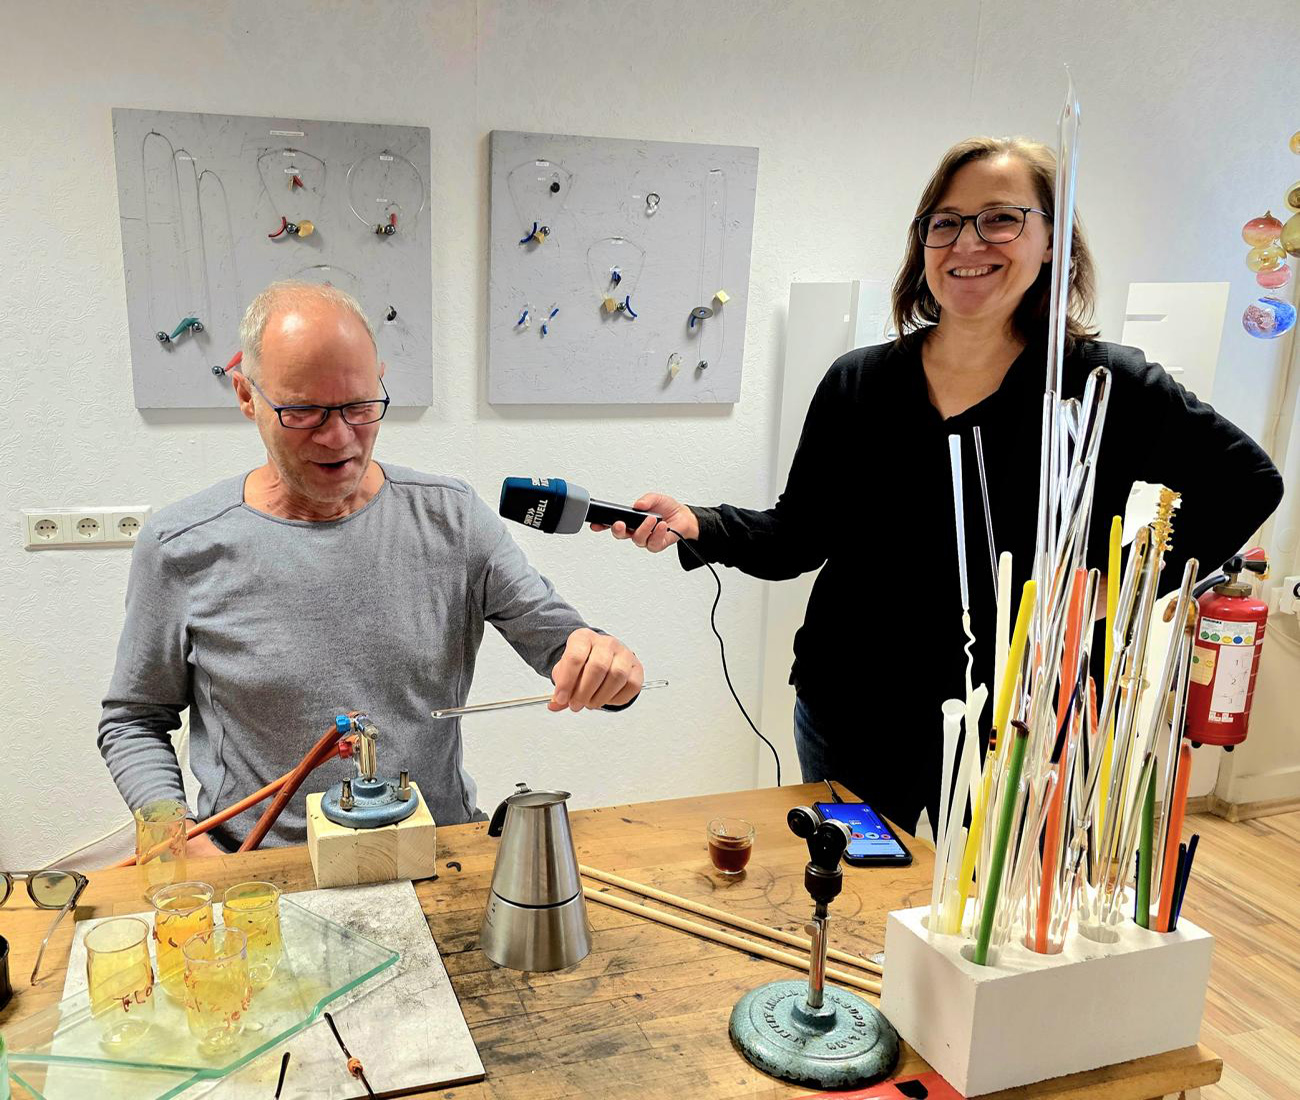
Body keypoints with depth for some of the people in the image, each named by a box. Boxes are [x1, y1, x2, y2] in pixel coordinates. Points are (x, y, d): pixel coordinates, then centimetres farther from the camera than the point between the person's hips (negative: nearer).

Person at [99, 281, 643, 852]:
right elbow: (134, 719, 7)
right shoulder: (179, 547, -4)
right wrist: (181, 843, -8)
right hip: (262, 871, 0)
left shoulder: (451, 516, 0)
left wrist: (598, 660, -22)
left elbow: (554, 634, 2)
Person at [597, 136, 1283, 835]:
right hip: (846, 721, 3)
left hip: (1013, 735, -2)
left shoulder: (1107, 385, -8)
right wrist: (699, 527, -14)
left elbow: (1248, 480, 3)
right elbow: (799, 537, 3)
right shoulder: (858, 382, 0)